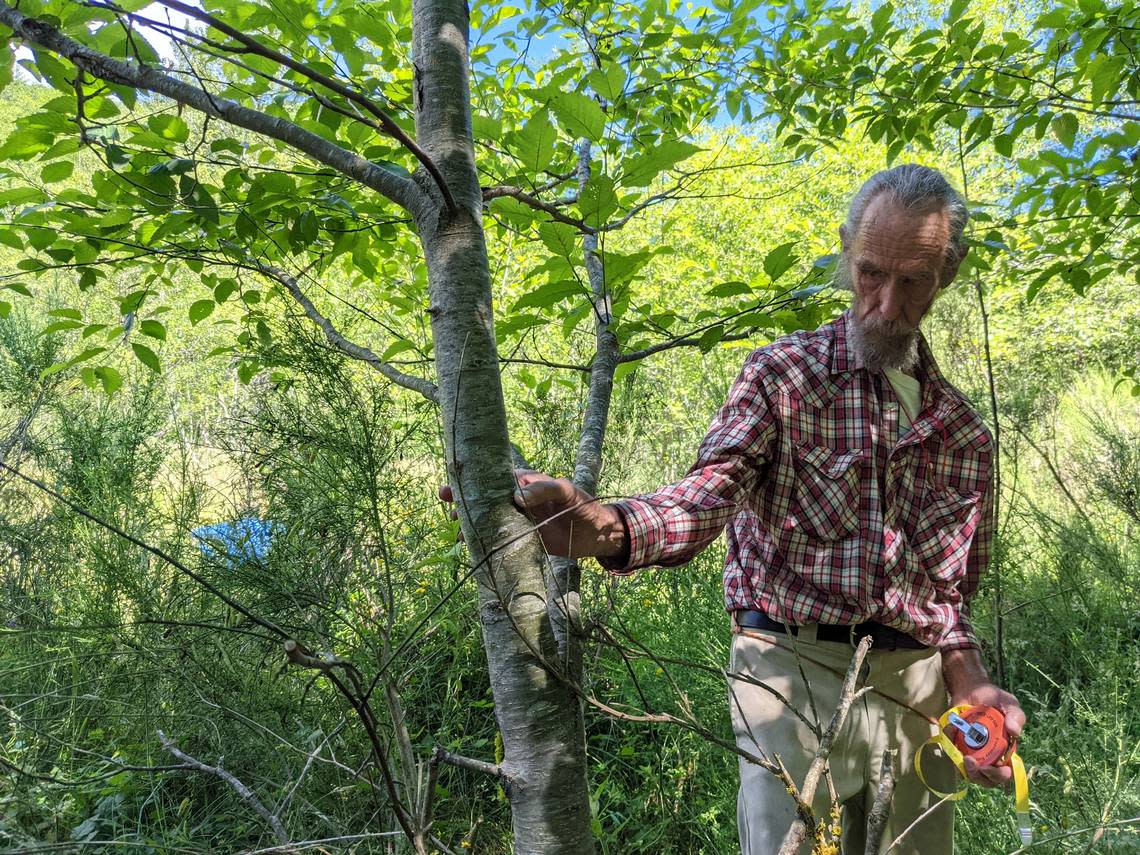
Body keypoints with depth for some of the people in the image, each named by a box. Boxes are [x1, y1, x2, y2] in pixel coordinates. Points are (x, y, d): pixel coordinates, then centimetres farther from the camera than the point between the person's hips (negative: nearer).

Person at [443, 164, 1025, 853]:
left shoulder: (964, 430, 8)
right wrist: (601, 526, -42)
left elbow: (953, 589, 15)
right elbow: (705, 497, -22)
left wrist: (970, 685, -1)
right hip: (795, 671, -4)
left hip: (917, 691, 5)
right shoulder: (784, 374, -6)